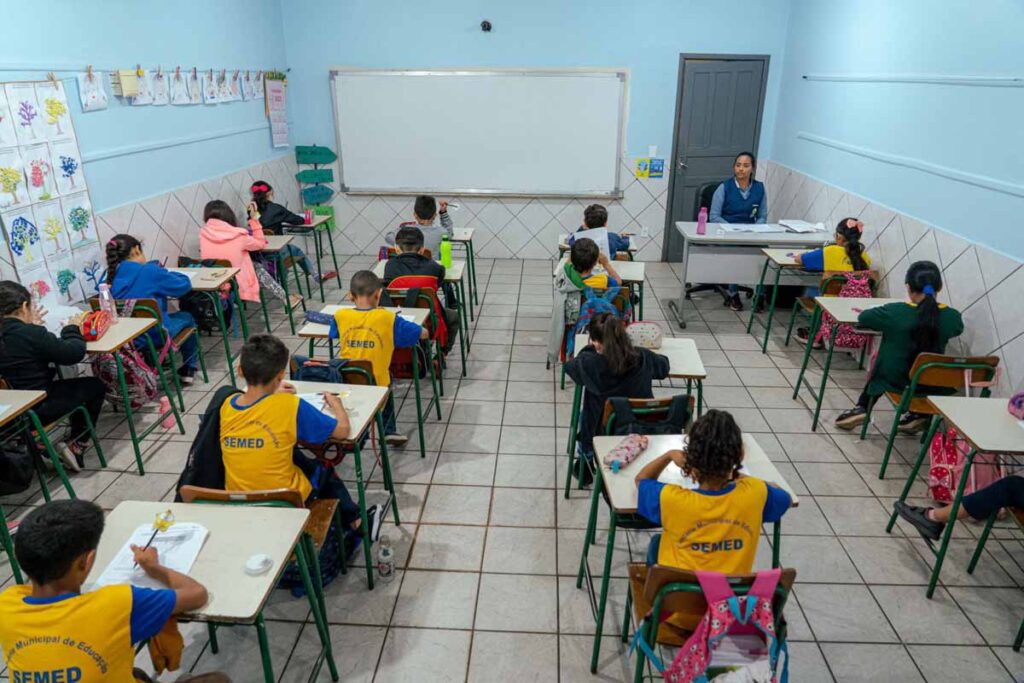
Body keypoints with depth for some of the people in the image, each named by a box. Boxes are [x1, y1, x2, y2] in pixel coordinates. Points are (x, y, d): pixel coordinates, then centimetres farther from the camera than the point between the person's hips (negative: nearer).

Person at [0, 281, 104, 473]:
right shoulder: (31, 334, -25)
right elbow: (74, 353, -19)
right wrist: (72, 329, -3)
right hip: (38, 409, -8)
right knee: (96, 386, 11)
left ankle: (74, 435, 30)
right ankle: (75, 445, 12)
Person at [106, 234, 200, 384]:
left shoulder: (112, 277, -2)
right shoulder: (150, 271, -17)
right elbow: (184, 285, -7)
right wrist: (162, 272, 9)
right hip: (155, 335, -5)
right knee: (187, 317, 25)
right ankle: (188, 370, 31)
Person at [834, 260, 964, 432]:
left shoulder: (894, 311, -22)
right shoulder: (952, 316, -13)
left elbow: (862, 317, -6)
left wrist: (881, 321, 14)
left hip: (894, 379, -2)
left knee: (878, 355, 29)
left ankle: (861, 409, 28)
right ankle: (919, 414, 34)